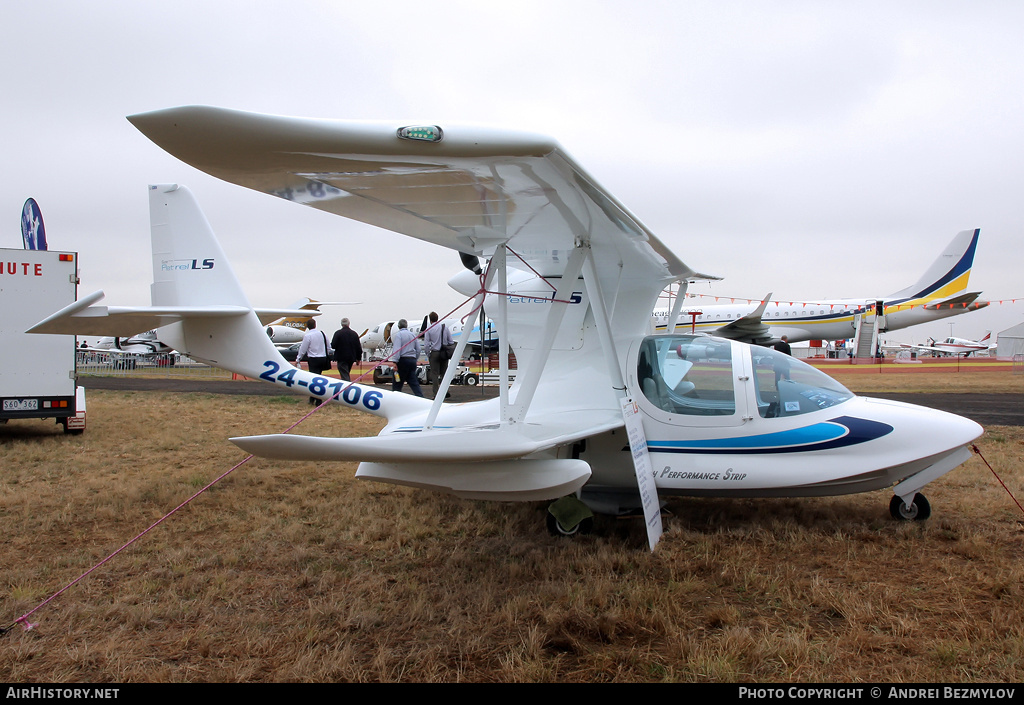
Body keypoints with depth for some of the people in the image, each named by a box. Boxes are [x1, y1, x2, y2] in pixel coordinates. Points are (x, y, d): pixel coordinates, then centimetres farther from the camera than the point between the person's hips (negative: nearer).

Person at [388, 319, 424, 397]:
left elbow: (397, 349, -16)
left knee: (397, 384, 0)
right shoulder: (412, 335, 15)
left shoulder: (398, 335, -5)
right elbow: (418, 349, 17)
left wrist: (395, 362, -19)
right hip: (412, 360, 6)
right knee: (413, 382, 7)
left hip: (403, 360, -6)